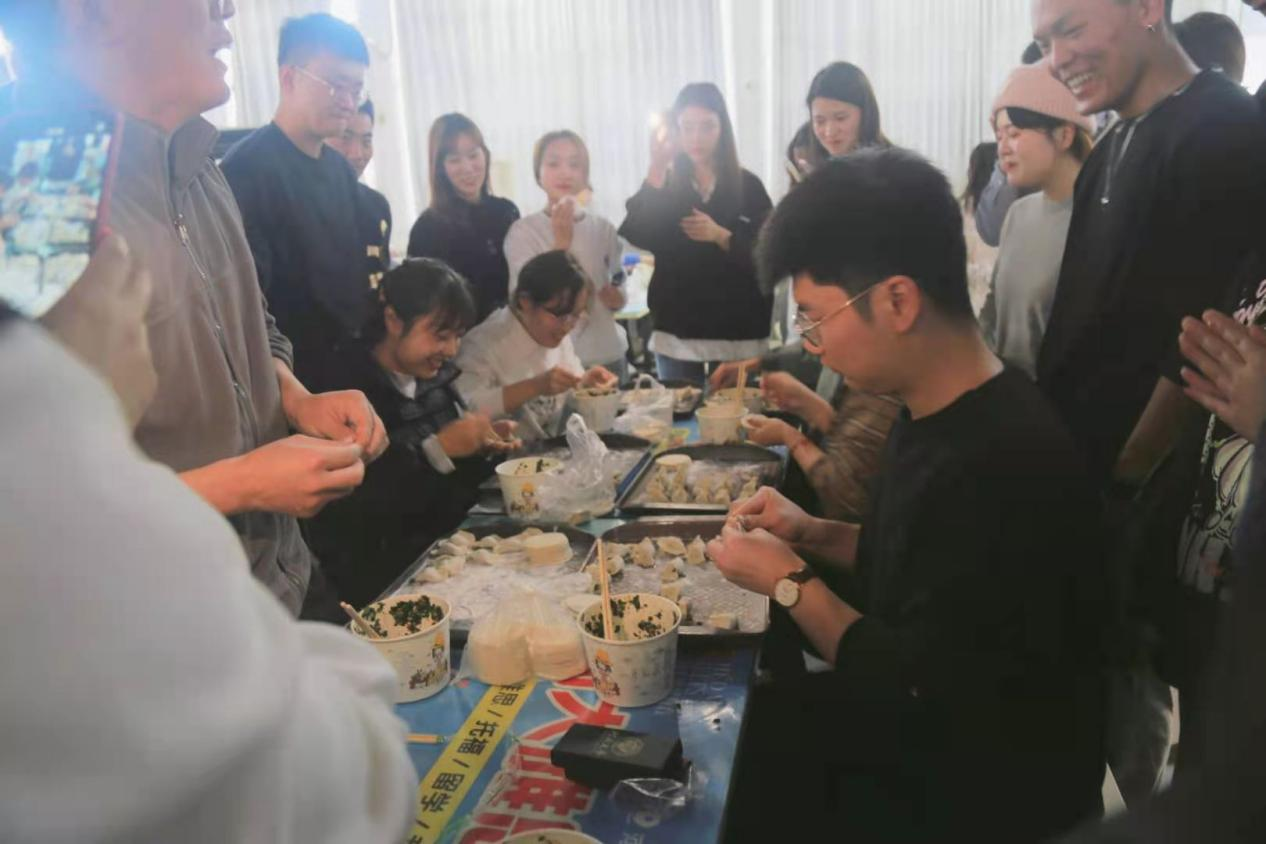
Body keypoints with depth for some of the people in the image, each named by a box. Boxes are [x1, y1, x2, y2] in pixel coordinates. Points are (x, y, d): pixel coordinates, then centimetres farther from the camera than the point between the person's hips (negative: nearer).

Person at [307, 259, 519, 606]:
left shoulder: (437, 376, 8)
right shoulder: (346, 388, -16)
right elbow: (350, 509, -24)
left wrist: (479, 444, -4)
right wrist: (437, 449, -26)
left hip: (448, 538, 8)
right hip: (376, 569, -7)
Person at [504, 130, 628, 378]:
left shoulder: (604, 229, 5)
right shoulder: (523, 230, -5)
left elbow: (620, 298, 13)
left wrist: (615, 297, -10)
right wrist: (561, 241, -19)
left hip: (608, 356, 4)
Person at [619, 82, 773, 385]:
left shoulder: (748, 186, 1)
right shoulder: (663, 184, 3)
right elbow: (639, 237, -15)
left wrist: (720, 236, -19)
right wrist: (657, 169, -22)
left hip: (738, 333, -1)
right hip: (676, 332, 1)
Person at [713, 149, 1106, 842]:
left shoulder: (998, 468, -31)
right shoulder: (937, 414, -1)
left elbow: (913, 696, -24)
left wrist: (788, 583, -14)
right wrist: (813, 535, -1)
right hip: (908, 739, 8)